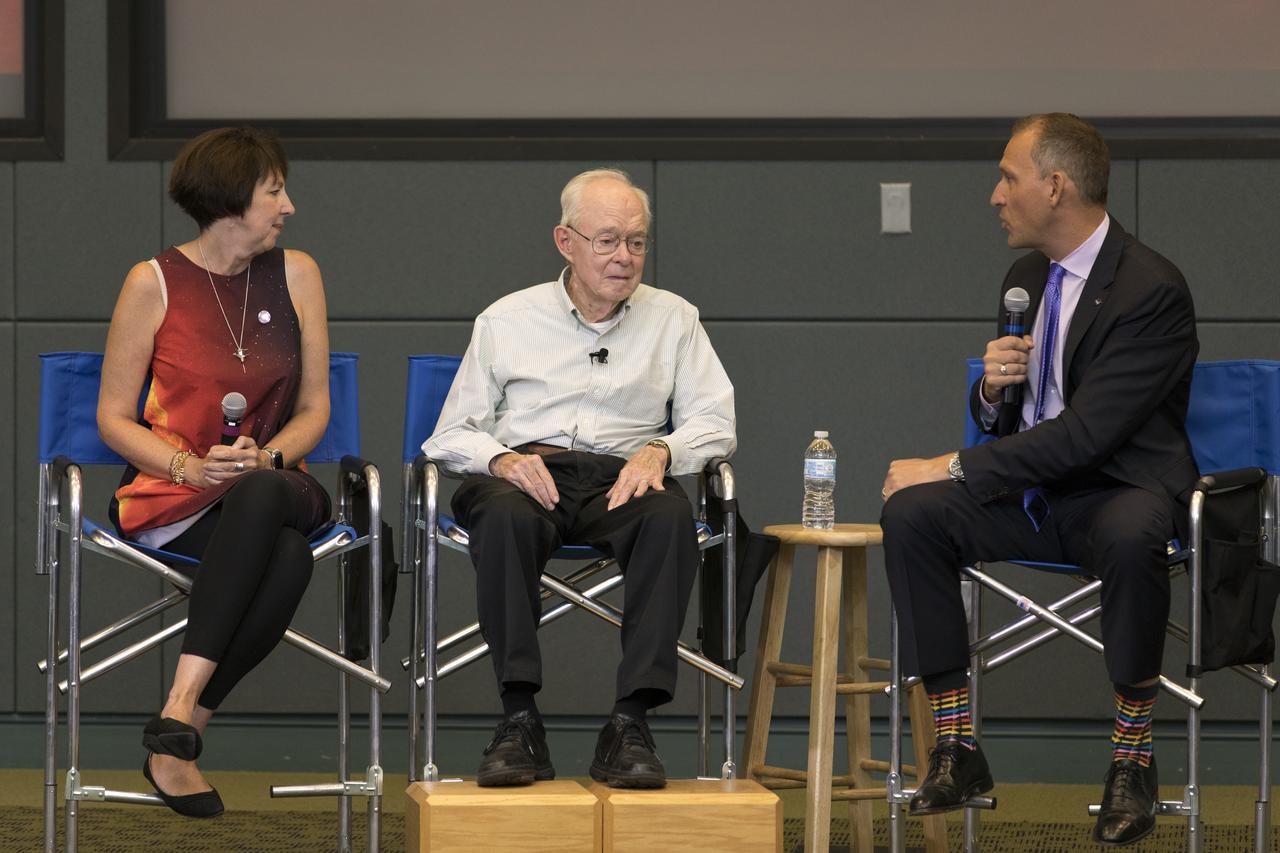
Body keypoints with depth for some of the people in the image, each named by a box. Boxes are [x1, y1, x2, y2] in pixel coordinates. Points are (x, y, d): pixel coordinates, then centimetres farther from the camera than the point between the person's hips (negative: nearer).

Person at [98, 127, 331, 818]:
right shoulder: (155, 283, -2)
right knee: (286, 556, -37)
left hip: (273, 484, 2)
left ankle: (179, 718, -38)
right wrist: (191, 466, -17)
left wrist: (267, 457, -12)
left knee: (262, 494, -39)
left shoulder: (294, 274, 7)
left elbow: (313, 407, 10)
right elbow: (114, 418, 0)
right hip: (170, 497, -2)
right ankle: (178, 735, -36)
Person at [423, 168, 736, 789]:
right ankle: (519, 720, -39)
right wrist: (501, 458, -12)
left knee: (670, 516, -36)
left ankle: (630, 725, -39)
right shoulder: (507, 320, 15)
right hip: (524, 471, -1)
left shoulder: (673, 319, 17)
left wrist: (660, 450, -11)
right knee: (506, 516, -38)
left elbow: (714, 422, 11)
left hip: (619, 478, 1)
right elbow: (452, 434, 11)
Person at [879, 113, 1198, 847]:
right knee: (912, 514, -19)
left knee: (1131, 538, -41)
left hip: (1121, 490, -7)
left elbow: (1086, 433, -24)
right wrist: (993, 390, -8)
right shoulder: (1028, 278, 10)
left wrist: (955, 469, -22)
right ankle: (958, 750, -16)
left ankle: (1133, 759, -25)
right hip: (1034, 490, 7)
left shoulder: (1152, 289, -17)